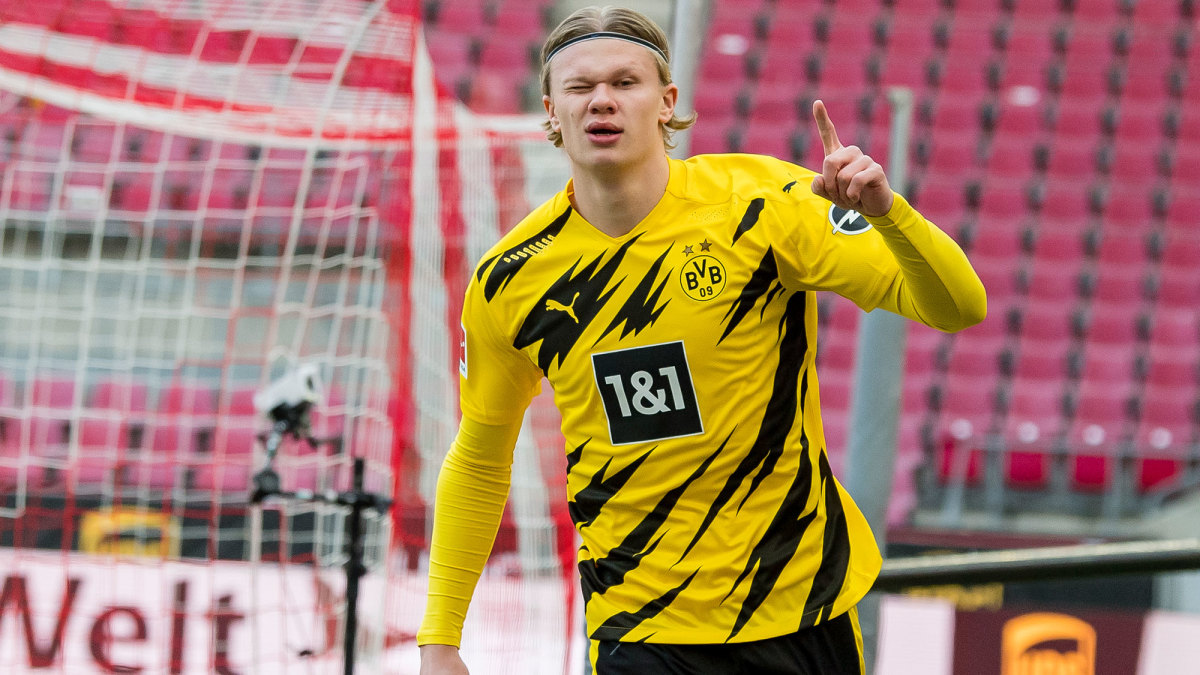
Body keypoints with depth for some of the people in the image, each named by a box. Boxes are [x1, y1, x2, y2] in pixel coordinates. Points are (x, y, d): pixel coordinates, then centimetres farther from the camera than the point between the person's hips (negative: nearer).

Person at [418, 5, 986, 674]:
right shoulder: (508, 280, -3)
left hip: (801, 598, 0)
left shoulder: (760, 204, -11)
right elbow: (478, 462, 11)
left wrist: (885, 211, -33)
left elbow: (958, 307, -14)